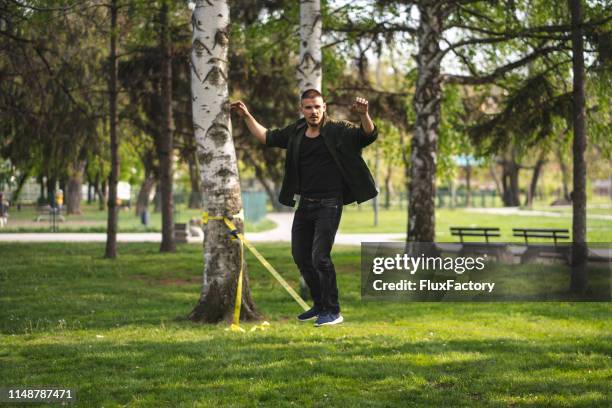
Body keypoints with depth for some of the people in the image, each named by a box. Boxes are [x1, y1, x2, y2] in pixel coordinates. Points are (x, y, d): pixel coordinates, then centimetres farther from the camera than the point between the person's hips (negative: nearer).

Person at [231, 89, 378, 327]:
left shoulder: (337, 130, -9)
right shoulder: (296, 133, 7)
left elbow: (368, 136, -19)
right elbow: (267, 137, 19)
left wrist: (364, 115, -37)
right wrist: (247, 116, 14)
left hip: (329, 204, -7)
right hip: (305, 204, 7)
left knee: (320, 256, -13)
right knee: (300, 255, 13)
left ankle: (333, 311, -2)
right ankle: (319, 305, 29)